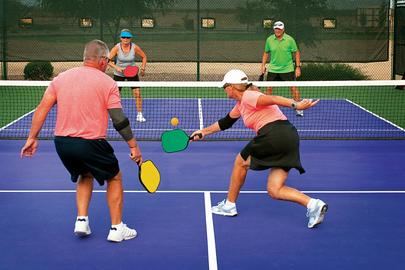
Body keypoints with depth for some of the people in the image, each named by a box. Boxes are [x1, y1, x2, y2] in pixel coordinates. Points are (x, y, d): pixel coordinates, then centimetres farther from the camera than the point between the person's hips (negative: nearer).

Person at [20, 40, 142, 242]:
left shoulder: (61, 78, 8)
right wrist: (133, 146, -1)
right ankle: (116, 229, 18)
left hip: (62, 142, 5)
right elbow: (119, 120, -9)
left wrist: (32, 138, 9)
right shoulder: (107, 83, -5)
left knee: (85, 176, 31)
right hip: (91, 143, -5)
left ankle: (81, 220, 19)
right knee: (114, 178, 18)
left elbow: (42, 109, 4)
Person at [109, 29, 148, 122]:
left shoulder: (135, 47, -15)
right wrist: (116, 67, -32)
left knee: (137, 93, -9)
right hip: (119, 74, 0)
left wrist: (143, 68, -6)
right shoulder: (117, 48, -18)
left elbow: (144, 57, 2)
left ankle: (139, 115, 1)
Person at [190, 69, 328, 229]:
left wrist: (296, 105, -34)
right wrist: (203, 132, 49)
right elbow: (225, 123, 41)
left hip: (274, 135, -9)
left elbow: (272, 99, -20)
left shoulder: (248, 96, -3)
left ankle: (229, 205, 27)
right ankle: (313, 204, -9)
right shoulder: (241, 104, 26)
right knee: (274, 190, 7)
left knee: (240, 162, 15)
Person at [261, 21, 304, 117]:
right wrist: (263, 65, 4)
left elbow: (296, 53, -1)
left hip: (288, 69, -2)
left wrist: (298, 67, -6)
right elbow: (266, 53, 11)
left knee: (293, 88, -3)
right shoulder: (269, 40, -2)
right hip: (273, 69, 2)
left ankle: (299, 109, 9)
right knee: (269, 88, 3)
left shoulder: (290, 39, -9)